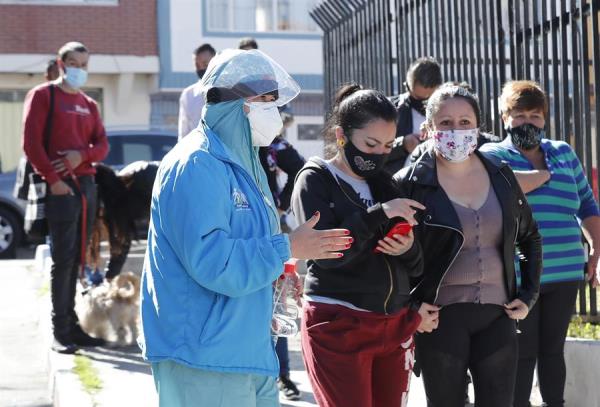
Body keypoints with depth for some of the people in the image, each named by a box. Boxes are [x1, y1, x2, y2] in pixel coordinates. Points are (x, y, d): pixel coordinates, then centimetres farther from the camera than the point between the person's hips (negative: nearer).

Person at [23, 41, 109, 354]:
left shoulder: (89, 105, 19)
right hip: (60, 186, -6)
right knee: (63, 258, -8)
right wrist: (52, 178, -15)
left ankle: (72, 325, 14)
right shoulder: (43, 95, 0)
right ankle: (60, 331, -6)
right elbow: (31, 142, -8)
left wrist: (82, 155, -10)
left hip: (86, 184, 6)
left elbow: (102, 146, 12)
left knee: (77, 259, 8)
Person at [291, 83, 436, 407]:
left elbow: (419, 266, 14)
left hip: (396, 326, 5)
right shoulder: (315, 180, -2)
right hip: (338, 327, -5)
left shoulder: (387, 183, 13)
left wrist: (409, 249, -8)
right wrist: (379, 214, -21)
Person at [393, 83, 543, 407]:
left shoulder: (501, 177, 7)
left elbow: (530, 238, 18)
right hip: (440, 317, -3)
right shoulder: (410, 183, -6)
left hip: (498, 316, 3)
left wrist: (528, 294, 9)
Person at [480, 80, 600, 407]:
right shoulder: (492, 154, 0)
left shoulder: (563, 152, 14)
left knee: (553, 349, 12)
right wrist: (546, 174, -7)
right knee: (523, 353, 0)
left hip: (565, 272, 4)